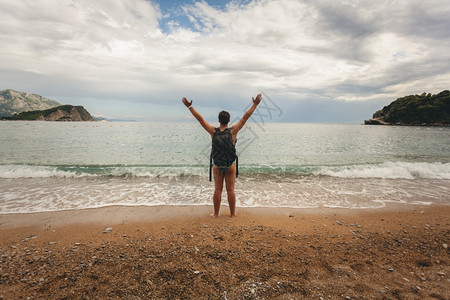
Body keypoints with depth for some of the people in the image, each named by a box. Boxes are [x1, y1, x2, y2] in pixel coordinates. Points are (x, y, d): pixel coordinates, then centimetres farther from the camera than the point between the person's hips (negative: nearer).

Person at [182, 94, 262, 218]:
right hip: (231, 165, -1)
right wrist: (255, 104, -2)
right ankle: (232, 213, 20)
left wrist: (189, 106, 0)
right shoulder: (233, 131, -12)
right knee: (230, 190, 8)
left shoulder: (213, 131, -10)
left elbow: (200, 118, -6)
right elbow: (245, 117, -8)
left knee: (217, 190, 9)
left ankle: (216, 213, 19)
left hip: (217, 165, 1)